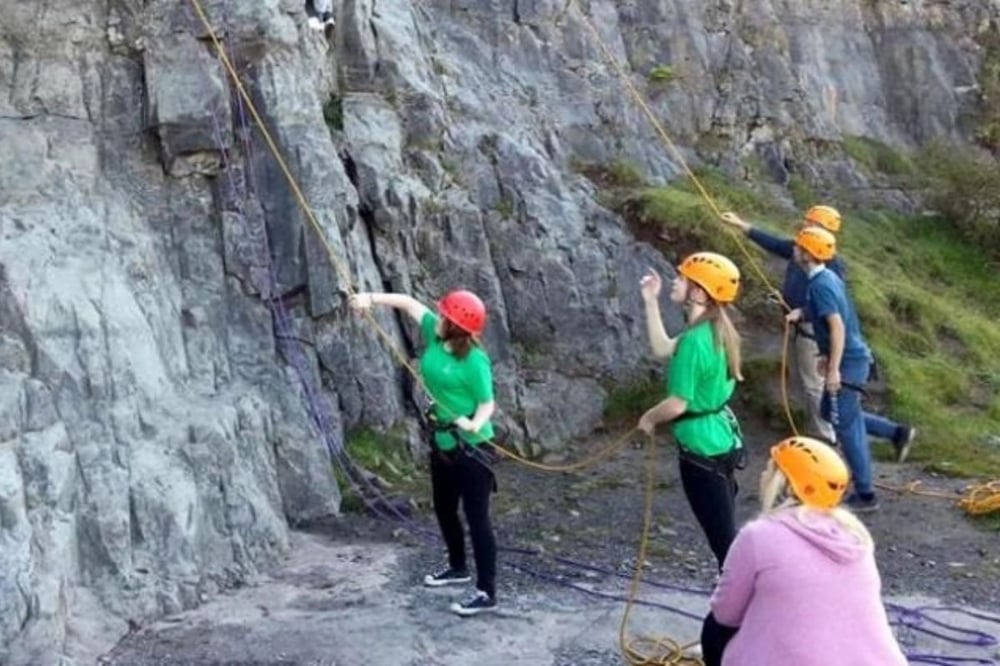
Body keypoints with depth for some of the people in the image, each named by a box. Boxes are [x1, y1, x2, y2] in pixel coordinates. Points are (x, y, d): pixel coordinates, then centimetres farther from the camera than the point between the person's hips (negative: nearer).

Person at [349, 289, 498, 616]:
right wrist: (371, 298, -2)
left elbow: (488, 403, -20)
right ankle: (458, 567, 44)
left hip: (472, 447, -9)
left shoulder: (474, 361, -24)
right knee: (444, 508, 22)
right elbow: (409, 302, 6)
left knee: (476, 517, -3)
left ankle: (487, 592, 4)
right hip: (442, 441, 9)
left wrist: (475, 424, -39)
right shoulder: (434, 334, -4)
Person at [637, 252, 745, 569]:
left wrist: (649, 417, -3)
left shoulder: (695, 340, -24)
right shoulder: (715, 330, 4)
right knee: (725, 533, 19)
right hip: (719, 440, 10)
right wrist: (651, 302, 10)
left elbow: (677, 404, -22)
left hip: (701, 447, -9)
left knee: (721, 537, -1)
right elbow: (662, 349, 15)